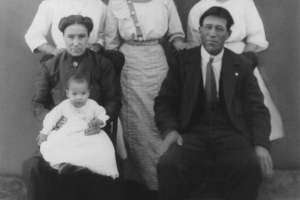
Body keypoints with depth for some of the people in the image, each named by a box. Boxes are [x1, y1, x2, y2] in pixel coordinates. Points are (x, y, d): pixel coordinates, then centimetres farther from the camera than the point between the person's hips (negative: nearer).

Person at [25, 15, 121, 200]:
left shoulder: (103, 65, 5)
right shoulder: (49, 67, 8)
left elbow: (114, 101, 5)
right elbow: (38, 104, 9)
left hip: (93, 132, -1)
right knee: (37, 165, -26)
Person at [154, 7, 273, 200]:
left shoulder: (243, 65, 11)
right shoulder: (181, 60, 9)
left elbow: (257, 108, 7)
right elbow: (165, 101, 7)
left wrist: (261, 144, -11)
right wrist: (169, 130, -14)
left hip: (230, 133, 1)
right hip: (191, 132, 0)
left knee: (252, 167, -31)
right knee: (168, 164, -31)